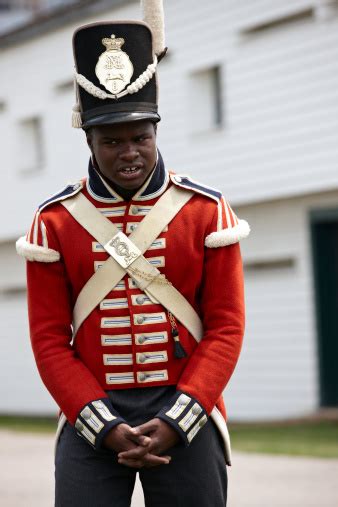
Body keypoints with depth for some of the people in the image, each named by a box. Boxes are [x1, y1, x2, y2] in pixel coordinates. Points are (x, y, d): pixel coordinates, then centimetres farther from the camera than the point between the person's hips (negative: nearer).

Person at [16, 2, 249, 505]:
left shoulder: (206, 210, 0)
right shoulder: (55, 220, 1)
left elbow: (226, 328, -2)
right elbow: (50, 339, 0)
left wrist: (173, 422, -12)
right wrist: (107, 428, -11)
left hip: (186, 414, 0)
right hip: (91, 415, 0)